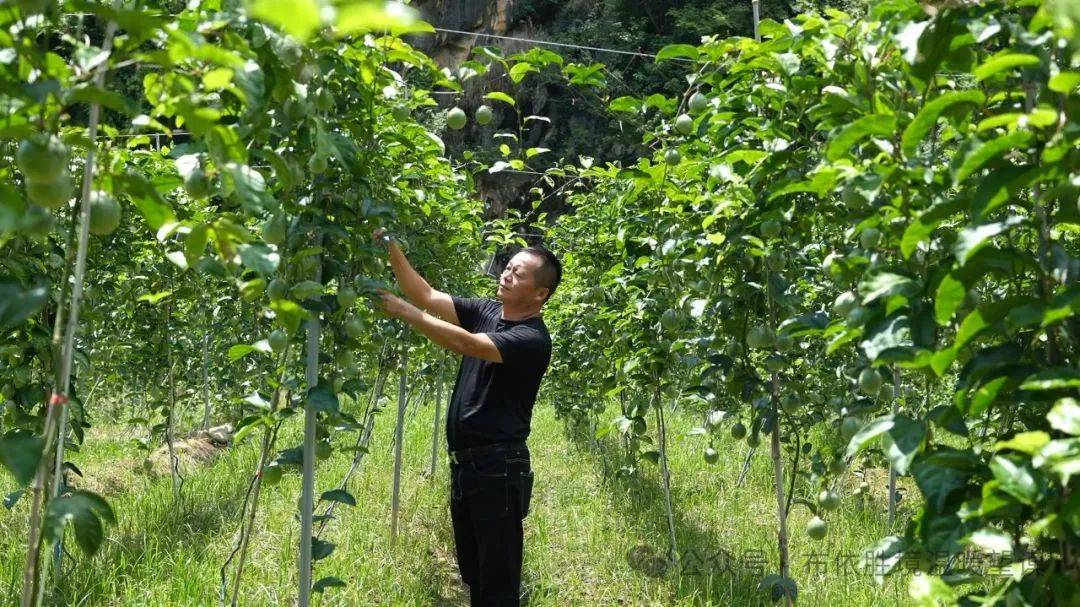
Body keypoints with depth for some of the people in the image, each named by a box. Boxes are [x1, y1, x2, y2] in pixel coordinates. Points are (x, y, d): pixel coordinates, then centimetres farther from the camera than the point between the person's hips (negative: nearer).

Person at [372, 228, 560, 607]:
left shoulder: (533, 340, -17)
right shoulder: (486, 312, 7)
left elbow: (464, 344, -28)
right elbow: (427, 297, 1)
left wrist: (404, 311, -28)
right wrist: (391, 249, -11)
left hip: (498, 468, -8)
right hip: (465, 463, 8)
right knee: (473, 574, 19)